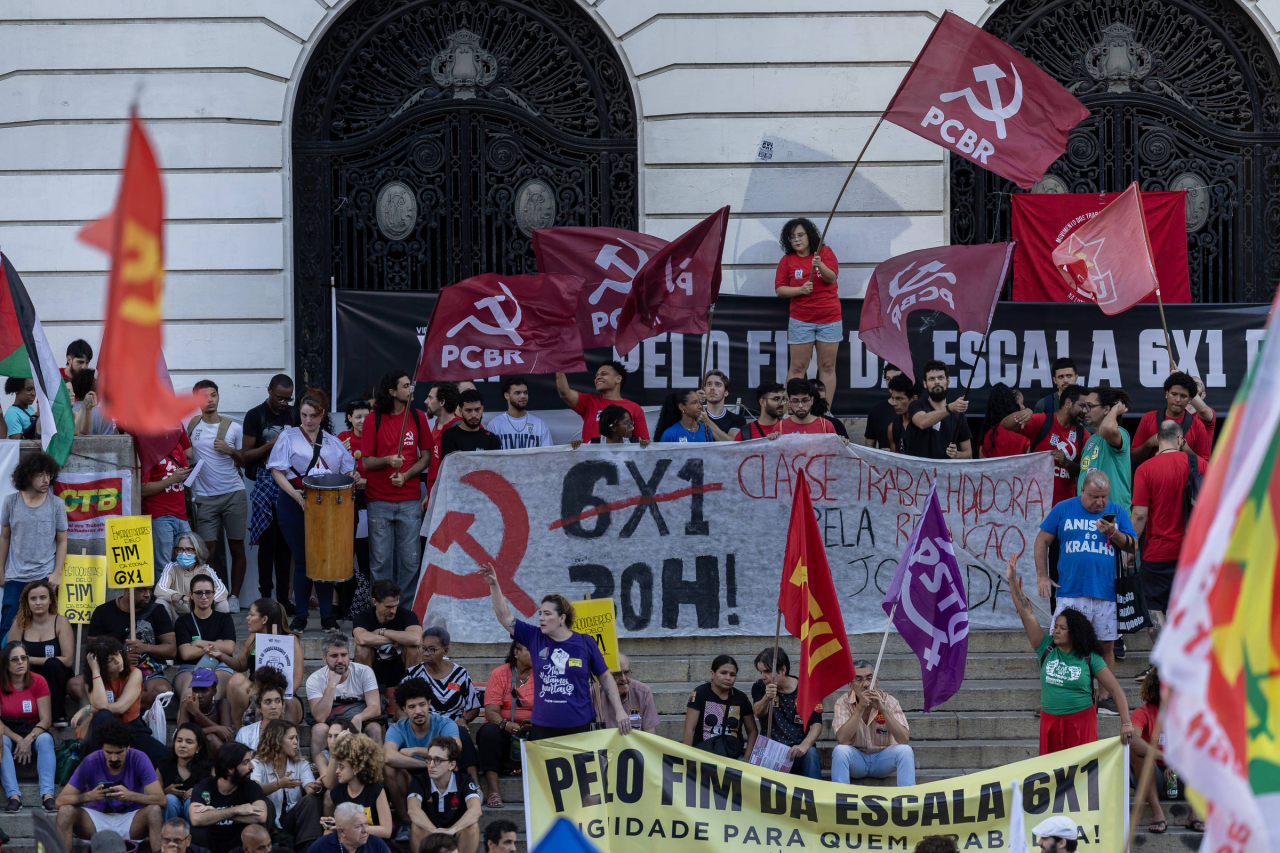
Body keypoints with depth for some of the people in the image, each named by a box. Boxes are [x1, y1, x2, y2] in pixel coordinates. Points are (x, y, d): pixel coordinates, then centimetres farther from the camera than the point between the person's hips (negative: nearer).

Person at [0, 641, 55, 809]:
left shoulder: (38, 682, -3)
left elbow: (46, 720, -8)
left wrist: (29, 739, -24)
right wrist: (18, 740, -23)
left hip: (34, 733, 1)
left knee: (46, 739, -32)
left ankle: (47, 795, -45)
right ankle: (14, 797, -44)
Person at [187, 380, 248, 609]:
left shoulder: (233, 428, 4)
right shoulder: (190, 425, 3)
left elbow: (245, 461, 10)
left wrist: (230, 451, -10)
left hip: (234, 494, 0)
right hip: (205, 496, 0)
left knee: (237, 547, 1)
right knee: (208, 549, -5)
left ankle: (235, 597, 8)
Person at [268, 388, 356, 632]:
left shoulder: (332, 442, 13)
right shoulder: (289, 437, 5)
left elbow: (347, 470, 14)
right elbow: (277, 471, -3)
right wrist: (295, 493, -17)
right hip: (295, 504, -2)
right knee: (302, 559, 1)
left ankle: (327, 614, 9)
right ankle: (300, 615, 9)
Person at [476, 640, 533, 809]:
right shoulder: (499, 673, 2)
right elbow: (491, 711, -7)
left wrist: (534, 725, -26)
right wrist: (505, 724, -29)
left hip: (531, 732, 1)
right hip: (503, 731, 0)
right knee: (489, 731, -35)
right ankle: (493, 791, -43)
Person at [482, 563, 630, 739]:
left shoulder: (585, 643, 0)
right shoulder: (535, 638, 6)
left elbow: (605, 679, 7)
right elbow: (505, 617, 7)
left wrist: (619, 711, 1)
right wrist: (494, 585, -3)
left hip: (579, 727, -2)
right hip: (543, 729, 2)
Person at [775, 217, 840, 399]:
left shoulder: (825, 253, 0)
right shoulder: (787, 260, 4)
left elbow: (831, 278, -13)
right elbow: (780, 289, 0)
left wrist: (820, 265, -33)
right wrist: (800, 290, -17)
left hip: (829, 318, 0)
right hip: (801, 321, 0)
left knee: (827, 367, 2)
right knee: (797, 367, -1)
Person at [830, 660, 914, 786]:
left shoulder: (889, 702, -9)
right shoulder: (843, 703, -11)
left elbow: (904, 739, -21)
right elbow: (842, 739, -26)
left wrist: (883, 709, -29)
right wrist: (860, 708, -30)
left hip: (882, 759, 1)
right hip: (856, 759, -1)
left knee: (905, 750, -26)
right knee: (840, 750, -31)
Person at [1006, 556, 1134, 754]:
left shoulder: (1090, 659, -5)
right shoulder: (1047, 649, 2)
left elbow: (1116, 690, -5)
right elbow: (1027, 614, -1)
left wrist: (1126, 723, -15)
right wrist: (1013, 581, -6)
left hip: (1081, 721, -3)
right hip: (1050, 721, 3)